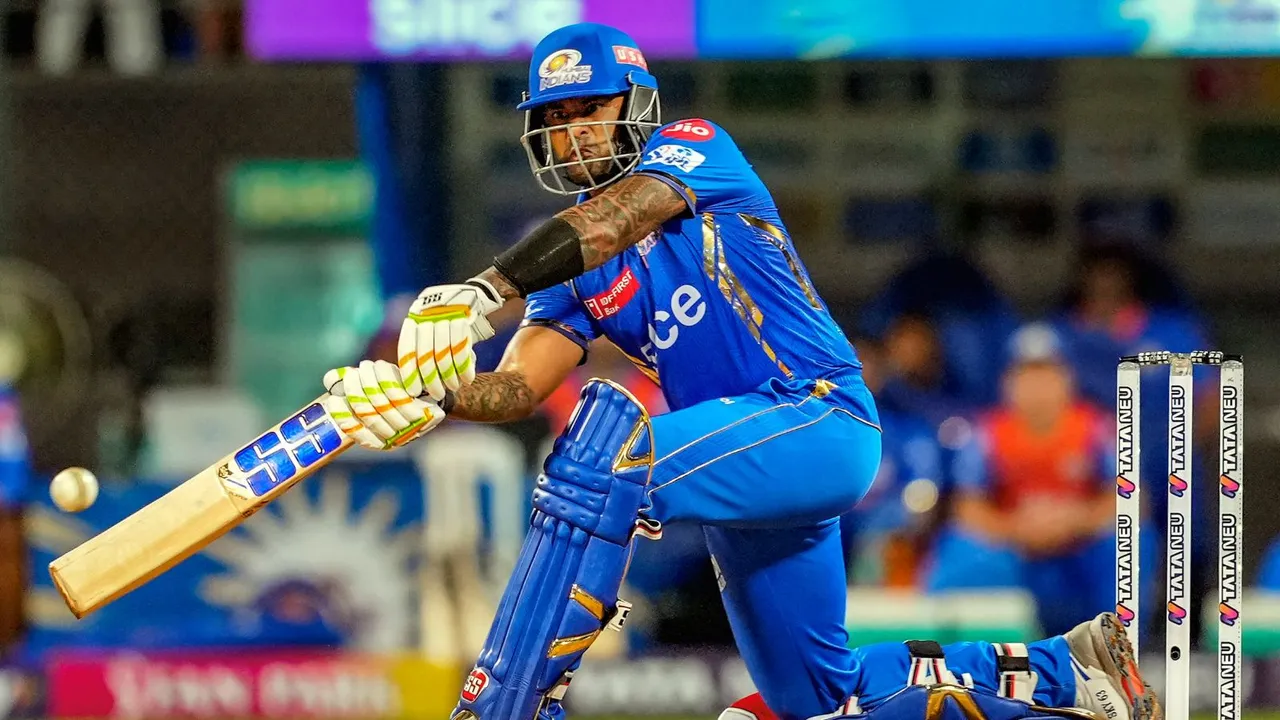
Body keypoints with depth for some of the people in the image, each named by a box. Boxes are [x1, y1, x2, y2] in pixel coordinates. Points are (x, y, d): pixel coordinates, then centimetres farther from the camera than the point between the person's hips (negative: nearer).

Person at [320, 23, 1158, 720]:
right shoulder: (575, 265, 13)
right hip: (746, 459, 9)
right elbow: (518, 387, -1)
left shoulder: (697, 149, -4)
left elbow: (620, 218, -26)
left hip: (825, 417, -9)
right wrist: (431, 395, -24)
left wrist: (483, 293, -40)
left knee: (603, 458, -31)